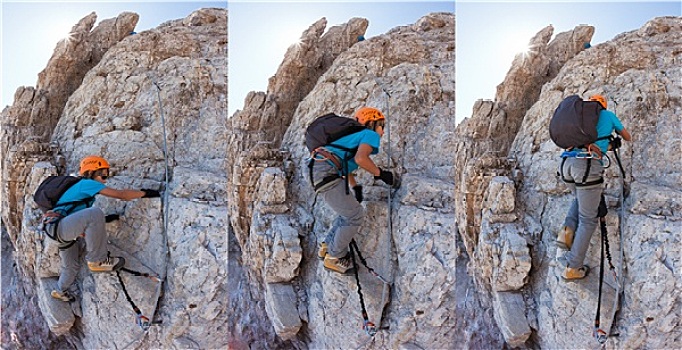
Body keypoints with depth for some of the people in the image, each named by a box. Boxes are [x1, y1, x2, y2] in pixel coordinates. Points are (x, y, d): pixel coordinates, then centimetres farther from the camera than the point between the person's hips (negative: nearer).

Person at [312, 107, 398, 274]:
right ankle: (334, 257, 10)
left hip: (317, 169, 10)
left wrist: (355, 187, 34)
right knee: (355, 215, -1)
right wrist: (381, 174, -6)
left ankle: (327, 247, 29)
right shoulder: (371, 135, 1)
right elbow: (360, 158, -18)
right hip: (327, 172, -10)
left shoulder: (355, 135, 29)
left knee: (349, 211, 21)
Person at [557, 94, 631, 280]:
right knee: (588, 220, 6)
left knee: (581, 197, 36)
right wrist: (617, 135, 58)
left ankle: (568, 230, 11)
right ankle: (572, 268, 5)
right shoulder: (608, 115, 19)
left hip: (567, 162, 5)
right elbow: (628, 137, 35)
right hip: (588, 165, -5)